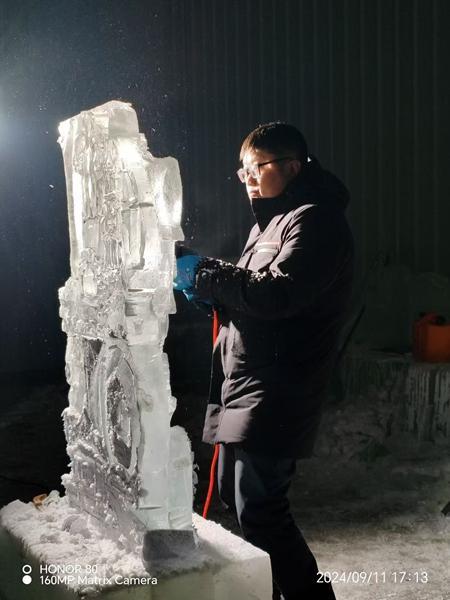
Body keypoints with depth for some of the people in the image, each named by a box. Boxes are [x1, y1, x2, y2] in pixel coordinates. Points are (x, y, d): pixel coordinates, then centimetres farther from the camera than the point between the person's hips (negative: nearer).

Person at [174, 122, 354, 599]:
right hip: (244, 383, 10)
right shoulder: (271, 219, 19)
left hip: (276, 393, -10)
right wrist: (213, 292, 4)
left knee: (258, 506, -9)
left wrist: (205, 274, -17)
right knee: (234, 493, 18)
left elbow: (278, 293, -25)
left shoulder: (315, 220, -12)